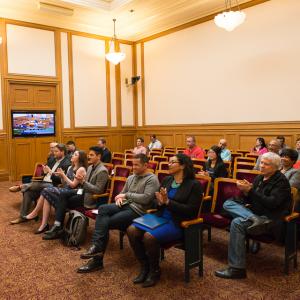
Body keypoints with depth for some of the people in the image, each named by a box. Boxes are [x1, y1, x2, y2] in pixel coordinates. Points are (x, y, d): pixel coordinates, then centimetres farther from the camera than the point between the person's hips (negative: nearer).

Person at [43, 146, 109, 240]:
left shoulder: (102, 171, -18)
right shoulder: (90, 167, 11)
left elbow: (98, 190, -22)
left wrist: (83, 182, -26)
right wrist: (81, 180, -4)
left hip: (91, 198, -8)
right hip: (84, 191, 9)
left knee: (63, 202, -14)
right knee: (62, 194, -12)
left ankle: (58, 228, -2)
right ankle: (57, 226, -13)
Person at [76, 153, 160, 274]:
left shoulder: (152, 179, -5)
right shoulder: (131, 178, 19)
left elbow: (146, 198, -18)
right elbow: (122, 193, 25)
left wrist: (127, 195, -11)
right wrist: (120, 198, 0)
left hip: (138, 210, -7)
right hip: (125, 205, 7)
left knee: (105, 222, -19)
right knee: (102, 209, -22)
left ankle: (97, 260, -8)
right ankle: (97, 246, -25)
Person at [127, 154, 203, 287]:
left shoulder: (194, 185, -8)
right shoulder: (167, 180, 11)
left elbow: (191, 210, -15)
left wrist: (168, 202, -20)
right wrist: (159, 202, -10)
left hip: (177, 224, -6)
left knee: (149, 236, -30)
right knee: (131, 230, -15)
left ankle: (154, 270, -3)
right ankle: (144, 267, 3)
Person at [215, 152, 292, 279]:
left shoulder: (281, 181, -7)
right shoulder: (259, 178, 13)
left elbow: (272, 203, -20)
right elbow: (249, 201, 15)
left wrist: (250, 190, -21)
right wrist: (246, 190, -8)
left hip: (271, 219, -8)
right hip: (255, 212, 8)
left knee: (237, 223, -30)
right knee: (228, 203, -8)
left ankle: (237, 269, -27)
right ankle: (254, 220, -31)